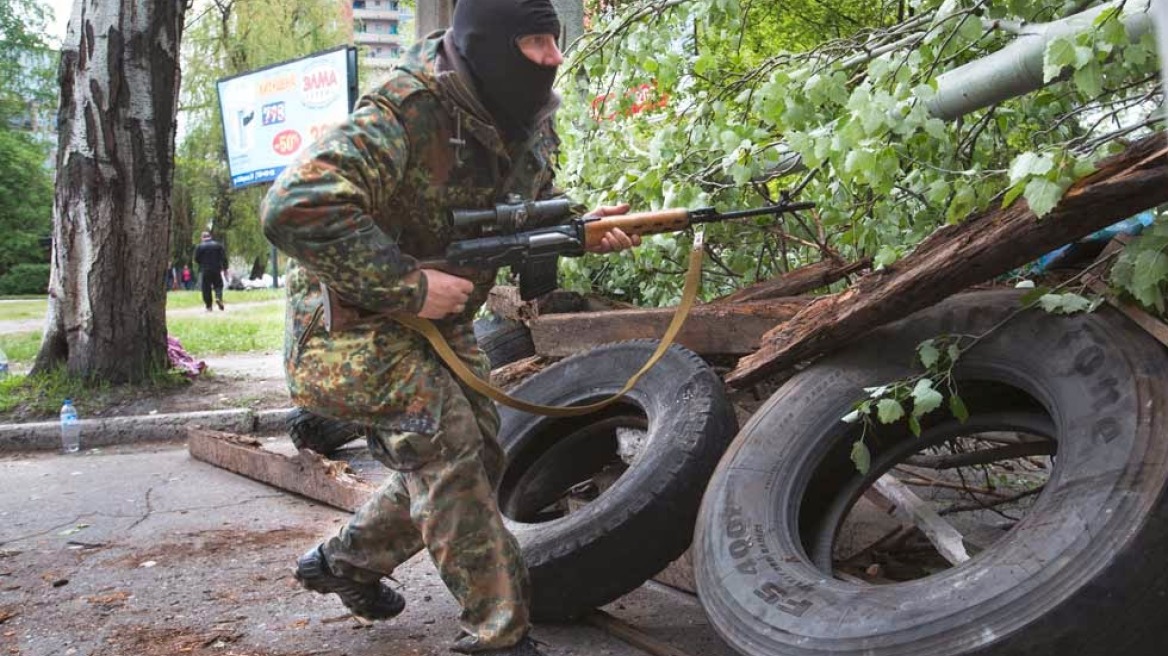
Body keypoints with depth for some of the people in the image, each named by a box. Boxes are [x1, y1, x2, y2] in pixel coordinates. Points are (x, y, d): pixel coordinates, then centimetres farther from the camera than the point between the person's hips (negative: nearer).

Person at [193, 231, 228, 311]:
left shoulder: (199, 247, -1)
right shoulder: (218, 245, 4)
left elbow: (196, 259, 0)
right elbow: (224, 258, 1)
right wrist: (225, 269, 5)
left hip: (204, 271, -1)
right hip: (217, 270, 1)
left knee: (206, 289, 3)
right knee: (218, 285, 13)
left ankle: (209, 306, 0)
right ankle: (219, 297, -15)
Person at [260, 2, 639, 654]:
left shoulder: (530, 118, -3)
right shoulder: (406, 112, -28)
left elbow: (535, 205, 12)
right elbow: (293, 209, -36)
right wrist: (408, 285, -33)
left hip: (440, 317, 9)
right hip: (353, 316, -8)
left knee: (475, 458, 13)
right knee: (444, 446, -21)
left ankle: (345, 561, 36)